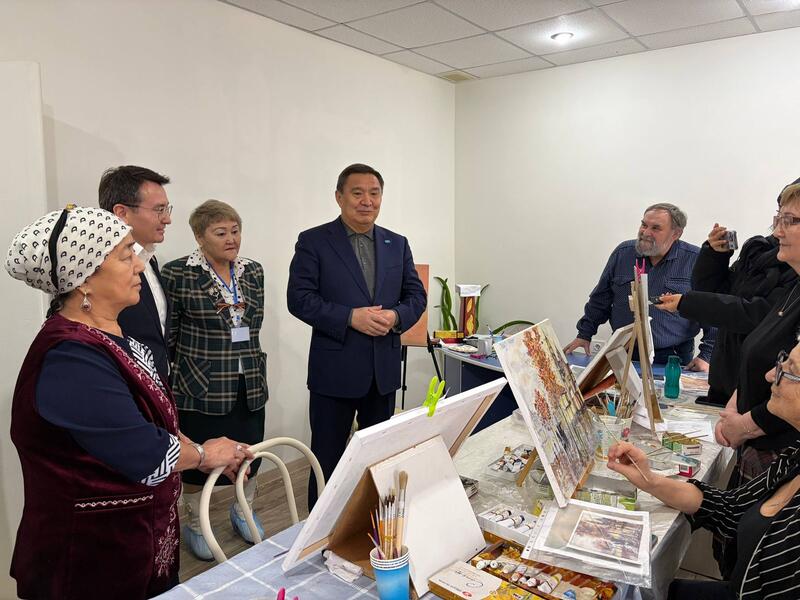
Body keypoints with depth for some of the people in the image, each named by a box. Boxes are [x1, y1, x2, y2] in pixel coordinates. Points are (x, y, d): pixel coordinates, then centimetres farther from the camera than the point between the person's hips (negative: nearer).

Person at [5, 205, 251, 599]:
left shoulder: (109, 335, 2)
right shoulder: (70, 361, -29)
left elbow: (153, 418, 9)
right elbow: (145, 456, -26)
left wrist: (218, 455, 2)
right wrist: (202, 455, -8)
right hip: (93, 553, -8)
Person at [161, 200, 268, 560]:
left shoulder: (253, 271, 6)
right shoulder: (178, 274, -10)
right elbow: (167, 334, -5)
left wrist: (242, 357, 13)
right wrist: (191, 363, 1)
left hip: (250, 385, 5)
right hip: (200, 386, -4)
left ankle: (243, 511, 41)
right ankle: (195, 525, 34)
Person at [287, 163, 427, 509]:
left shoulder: (397, 244, 9)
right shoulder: (313, 242, -4)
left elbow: (416, 295, 9)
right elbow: (299, 298, -11)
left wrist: (396, 316, -13)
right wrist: (350, 317, -21)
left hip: (384, 370, 5)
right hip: (335, 369, -4)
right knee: (327, 458, 8)